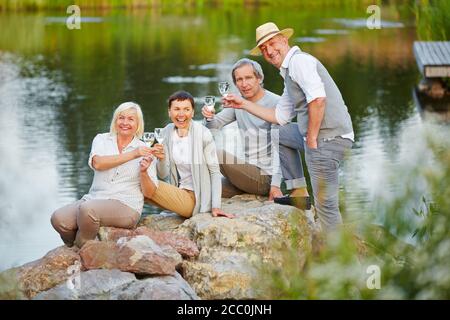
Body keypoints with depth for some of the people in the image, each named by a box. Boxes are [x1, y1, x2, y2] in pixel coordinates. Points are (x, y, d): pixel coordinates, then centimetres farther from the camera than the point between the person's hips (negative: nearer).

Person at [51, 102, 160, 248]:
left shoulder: (144, 150, 6)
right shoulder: (102, 140, 10)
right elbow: (97, 163, -13)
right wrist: (132, 155, -20)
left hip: (126, 207, -3)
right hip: (94, 199, 3)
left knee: (87, 209, -32)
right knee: (58, 218, -22)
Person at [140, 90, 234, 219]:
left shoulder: (202, 134, -13)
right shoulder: (167, 132, 1)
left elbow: (215, 172, -9)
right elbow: (163, 175, 1)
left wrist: (216, 206, -15)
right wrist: (161, 158, -20)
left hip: (195, 198, -5)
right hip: (178, 193, 5)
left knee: (151, 190, -23)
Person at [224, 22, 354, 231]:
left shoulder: (299, 60, -7)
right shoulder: (289, 73, 25)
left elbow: (318, 98, -21)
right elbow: (279, 116, 29)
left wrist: (312, 138, -15)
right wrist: (243, 104, 26)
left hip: (326, 138, -11)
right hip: (331, 138, 11)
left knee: (325, 203, -7)